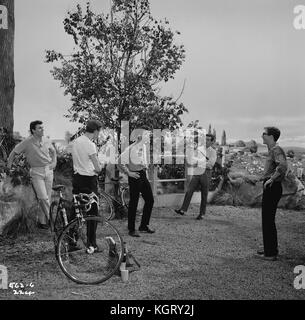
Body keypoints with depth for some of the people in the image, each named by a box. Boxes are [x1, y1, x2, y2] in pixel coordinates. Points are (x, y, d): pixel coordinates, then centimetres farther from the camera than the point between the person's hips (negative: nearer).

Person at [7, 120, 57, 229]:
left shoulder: (46, 141, 1)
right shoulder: (27, 142, -11)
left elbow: (53, 151, 21)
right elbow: (14, 152, 1)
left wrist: (54, 162, 9)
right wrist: (9, 166, 2)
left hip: (48, 170, 4)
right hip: (36, 172, -4)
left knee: (47, 197, 5)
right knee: (43, 198, -13)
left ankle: (42, 221, 17)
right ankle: (51, 218, 3)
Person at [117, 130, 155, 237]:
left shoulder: (144, 147, 10)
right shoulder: (131, 148, -16)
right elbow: (120, 162, -17)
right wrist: (128, 172, -15)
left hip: (143, 175, 8)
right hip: (135, 176, -8)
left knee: (150, 200, 10)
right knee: (133, 203, -1)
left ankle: (144, 226, 23)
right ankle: (131, 230, 10)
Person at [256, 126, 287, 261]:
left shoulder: (276, 150, -15)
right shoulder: (271, 150, 16)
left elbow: (283, 166, -33)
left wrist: (271, 179, -26)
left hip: (272, 188, -10)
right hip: (270, 188, 10)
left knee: (268, 220, -4)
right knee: (267, 220, 17)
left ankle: (271, 253, 3)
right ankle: (270, 249, 29)